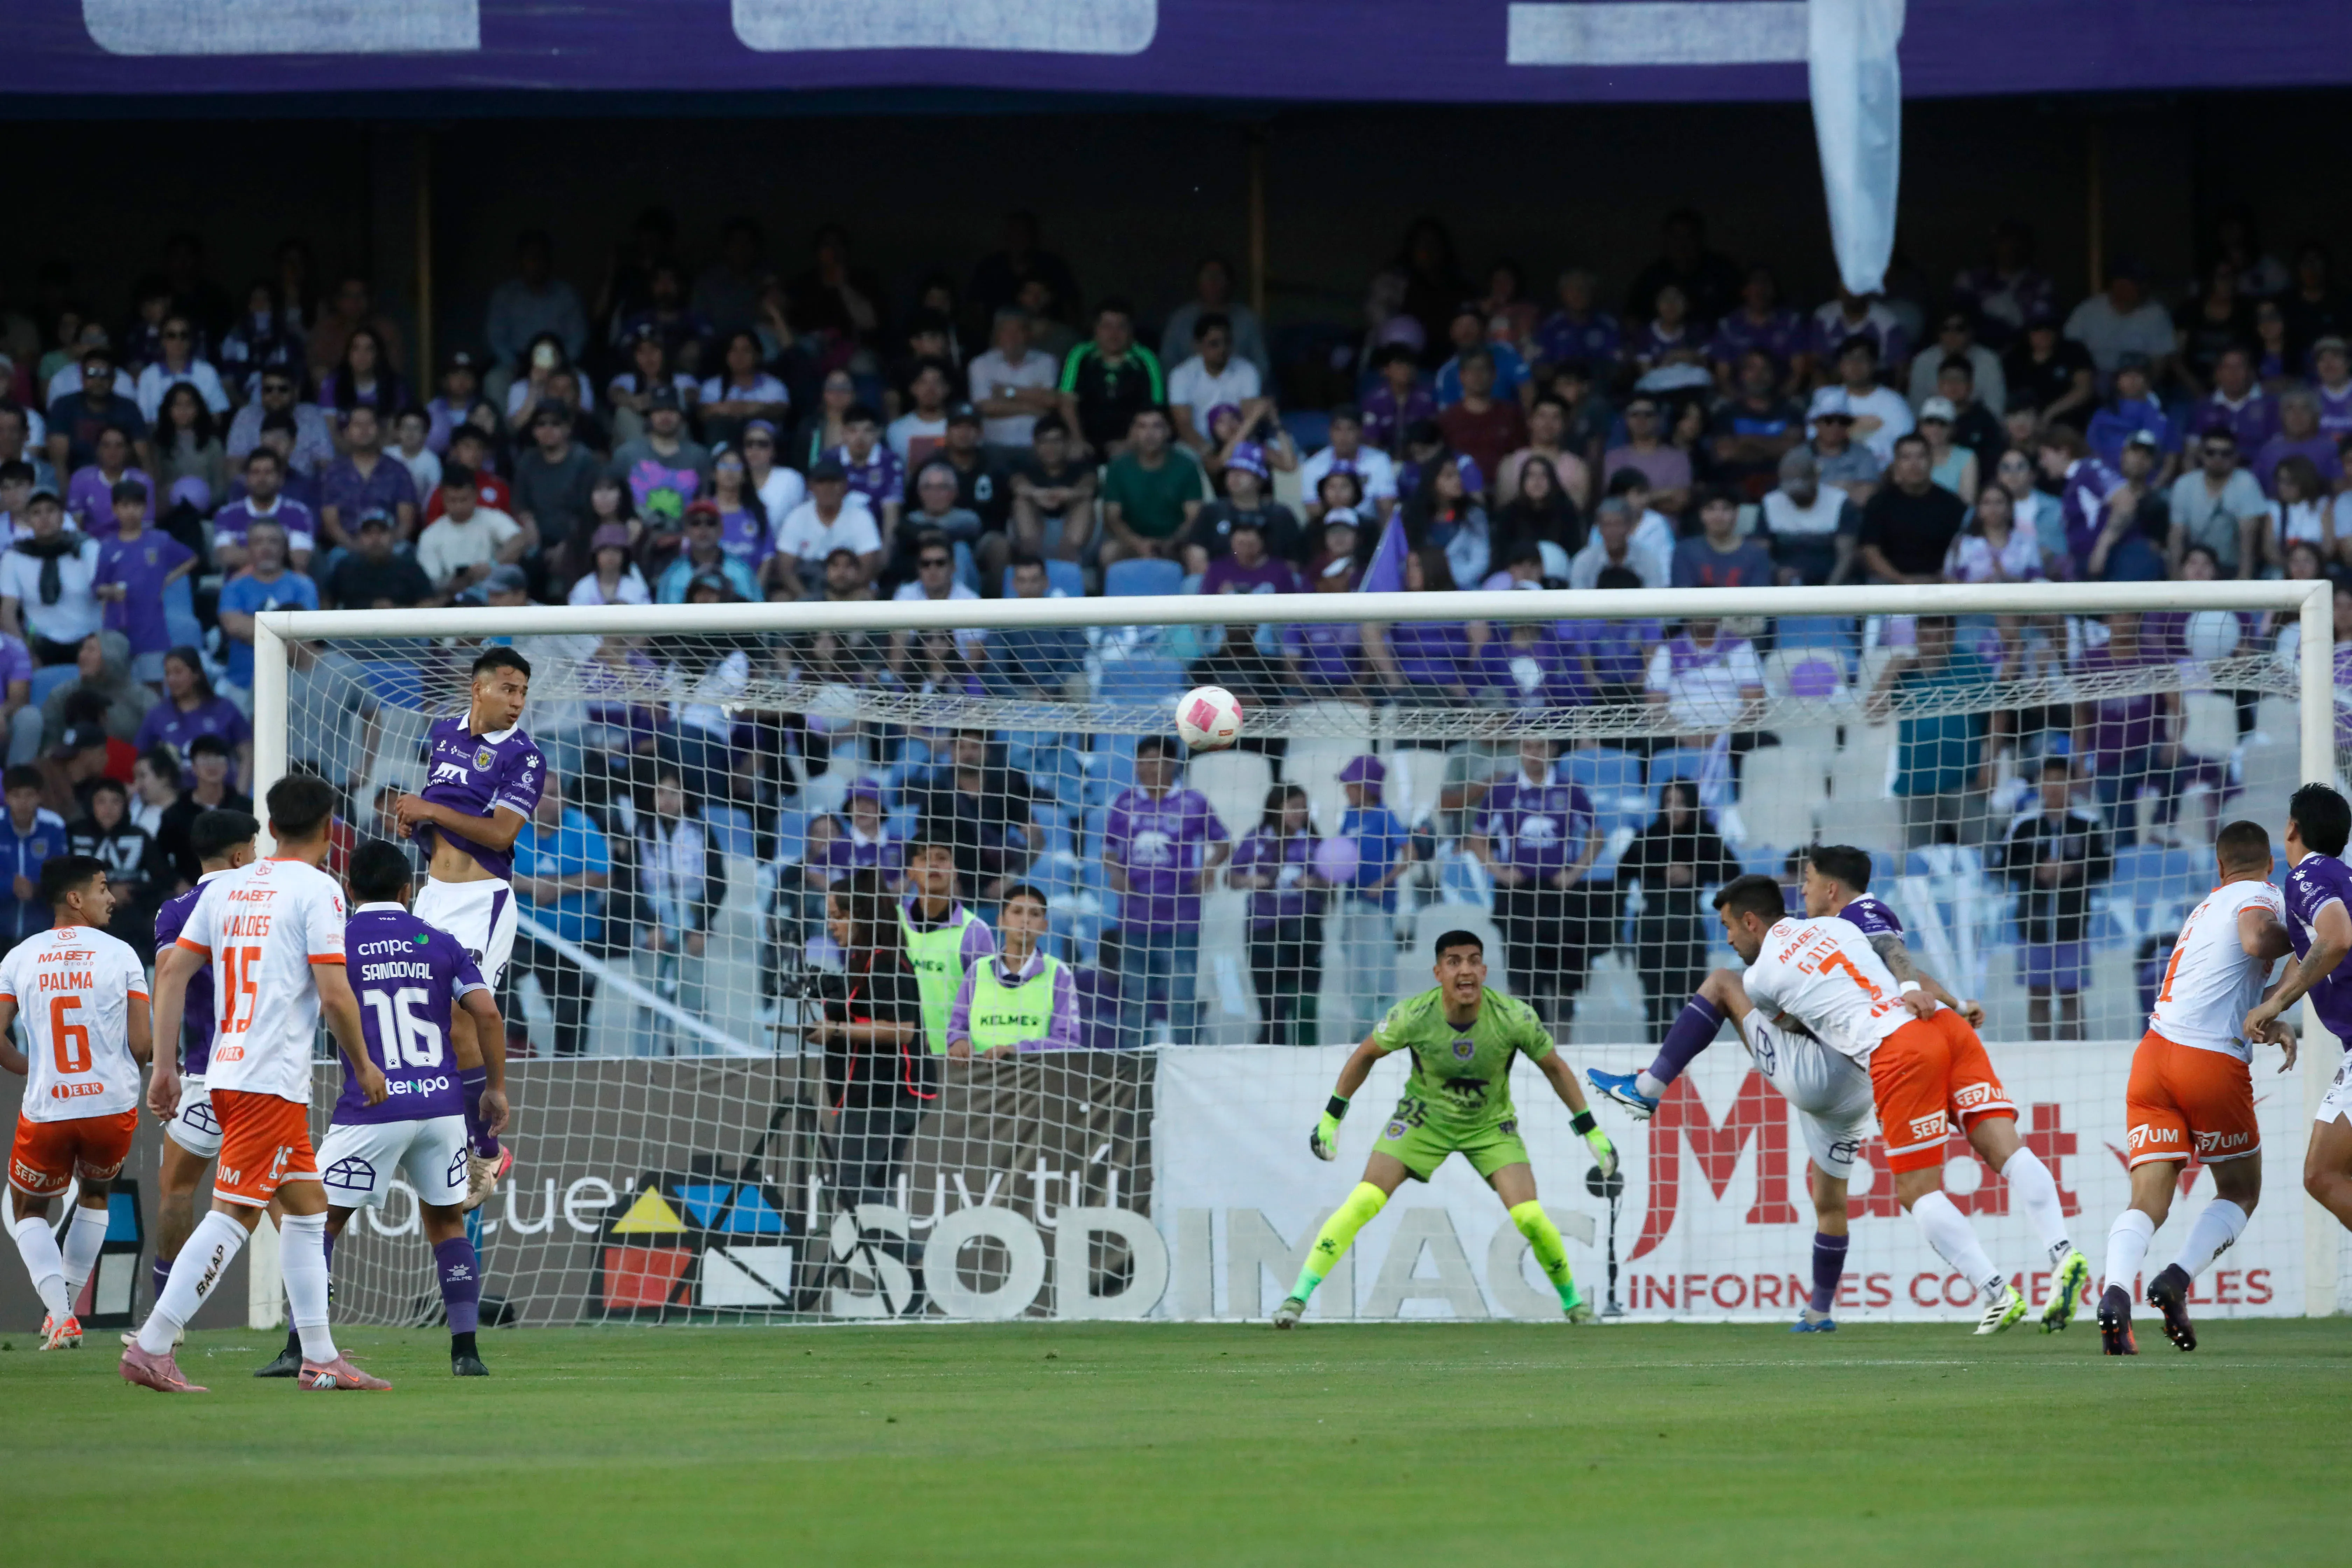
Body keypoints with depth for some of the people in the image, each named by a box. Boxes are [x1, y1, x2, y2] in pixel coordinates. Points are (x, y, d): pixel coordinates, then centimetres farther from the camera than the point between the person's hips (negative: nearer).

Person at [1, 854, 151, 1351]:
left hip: (45, 1111, 0)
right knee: (95, 1196, 30)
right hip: (113, 1105, 0)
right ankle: (64, 1311, 26)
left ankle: (61, 1314, -2)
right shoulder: (120, 955, -3)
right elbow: (141, 1045, -6)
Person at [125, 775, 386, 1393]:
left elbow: (172, 970, 10)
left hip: (227, 1074, 8)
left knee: (306, 1205, 15)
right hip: (273, 1081, -8)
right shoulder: (317, 890, -7)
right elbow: (335, 995, -13)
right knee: (233, 1214, -10)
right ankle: (151, 1348, -15)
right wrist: (364, 1066, 1)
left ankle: (320, 1358, 16)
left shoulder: (228, 889, 14)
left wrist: (164, 1064, 13)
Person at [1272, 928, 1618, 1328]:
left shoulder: (1514, 1018, -25)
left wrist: (1592, 1132, -4)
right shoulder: (1414, 1016, -25)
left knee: (1530, 1218, -14)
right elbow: (1365, 1055, -5)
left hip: (1490, 1125, 0)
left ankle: (1572, 1300, 13)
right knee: (1362, 1204, -17)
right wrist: (1331, 1117, -1)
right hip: (1424, 1117, 0)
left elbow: (1555, 1068, -6)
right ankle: (1298, 1298, -11)